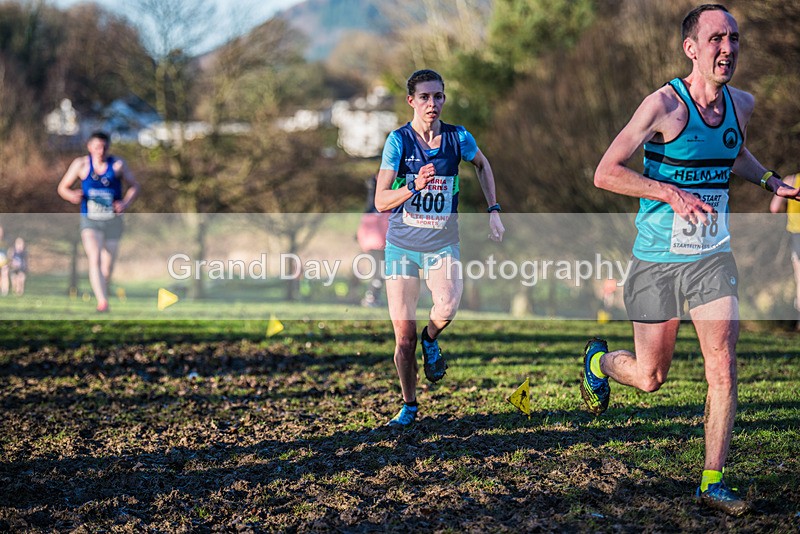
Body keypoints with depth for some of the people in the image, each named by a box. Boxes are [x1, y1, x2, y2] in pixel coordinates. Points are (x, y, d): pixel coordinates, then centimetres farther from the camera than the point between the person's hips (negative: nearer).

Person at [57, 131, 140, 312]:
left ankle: (102, 291, 40)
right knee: (94, 259, -22)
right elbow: (63, 187, 5)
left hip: (113, 221, 2)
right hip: (90, 221, -2)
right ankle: (103, 302, -31)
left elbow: (134, 186, 8)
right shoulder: (81, 164, -2)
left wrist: (125, 203, -11)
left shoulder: (117, 165, -2)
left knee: (107, 266, 10)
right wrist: (72, 196, -18)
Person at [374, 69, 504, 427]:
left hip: (442, 246, 1)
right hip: (401, 246, 0)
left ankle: (430, 339, 7)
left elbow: (482, 164, 19)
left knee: (447, 307, -29)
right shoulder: (398, 140, -10)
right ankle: (409, 405, 21)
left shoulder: (458, 138, -5)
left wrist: (493, 210, 11)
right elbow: (381, 201, -15)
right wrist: (414, 187, -32)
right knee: (403, 336, 0)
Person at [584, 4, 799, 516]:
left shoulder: (741, 104, 4)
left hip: (713, 257, 4)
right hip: (658, 261, -4)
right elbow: (605, 173, -18)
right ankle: (598, 360, 41)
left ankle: (713, 480, 1)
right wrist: (671, 192, -26)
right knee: (650, 377, 7)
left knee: (724, 367, -8)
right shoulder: (665, 105, -16)